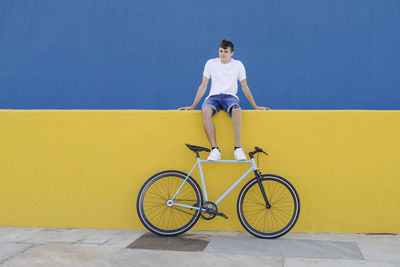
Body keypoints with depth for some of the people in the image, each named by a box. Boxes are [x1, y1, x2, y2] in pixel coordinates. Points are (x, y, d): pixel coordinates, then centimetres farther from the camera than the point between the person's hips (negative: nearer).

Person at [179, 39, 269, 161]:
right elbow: (203, 86, 11)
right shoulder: (211, 63, 9)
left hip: (230, 96, 0)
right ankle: (215, 149, -37)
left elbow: (244, 87, 13)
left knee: (236, 109, -39)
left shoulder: (238, 65, 9)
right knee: (205, 111, -37)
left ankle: (238, 149, -37)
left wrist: (255, 107, 11)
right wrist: (193, 106, 7)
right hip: (213, 96, 1)